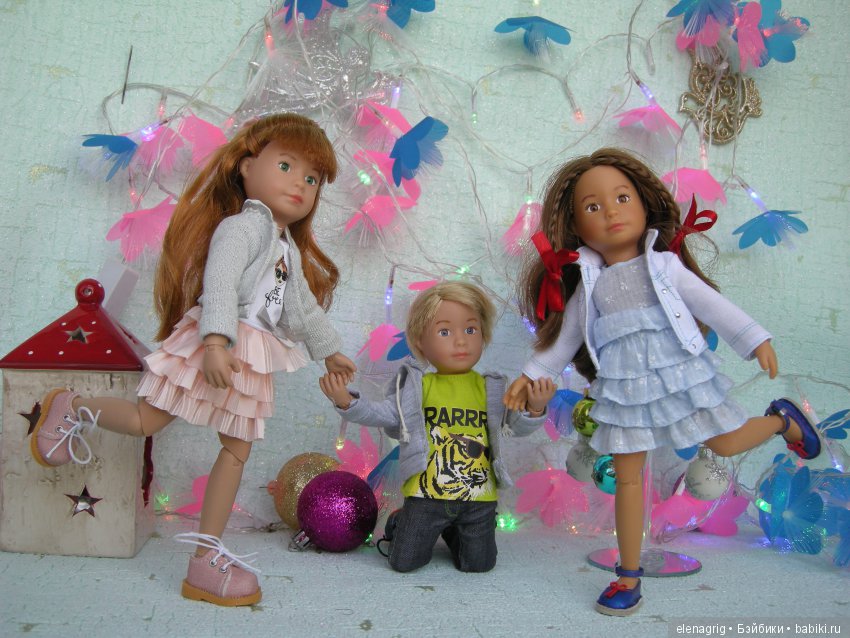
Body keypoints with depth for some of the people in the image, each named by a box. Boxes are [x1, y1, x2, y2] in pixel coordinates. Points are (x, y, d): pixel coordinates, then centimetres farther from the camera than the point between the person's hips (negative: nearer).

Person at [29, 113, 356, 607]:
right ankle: (72, 409, 25)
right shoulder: (243, 224, -7)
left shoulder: (290, 249, 21)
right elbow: (219, 284, -21)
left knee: (238, 448, 5)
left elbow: (302, 307, 30)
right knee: (144, 422, -5)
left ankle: (207, 556, 11)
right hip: (215, 346, -8)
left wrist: (329, 350, 33)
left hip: (250, 362, 8)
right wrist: (216, 341, -34)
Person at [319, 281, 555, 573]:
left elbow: (517, 425, -5)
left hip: (479, 497, 1)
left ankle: (452, 531, 41)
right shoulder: (417, 387, -4)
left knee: (478, 564, 11)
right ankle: (401, 524, 39)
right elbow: (385, 414, -6)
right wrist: (347, 402, -20)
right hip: (426, 494, -1)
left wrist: (535, 409, -26)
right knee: (404, 562, 6)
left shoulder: (490, 390, -1)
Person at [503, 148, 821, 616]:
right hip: (624, 388, 2)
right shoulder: (589, 285, 4)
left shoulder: (664, 264, 0)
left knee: (727, 444, 5)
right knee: (627, 477, 5)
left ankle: (782, 419, 41)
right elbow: (565, 337, 10)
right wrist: (531, 376, 7)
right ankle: (629, 576, 18)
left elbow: (709, 302, 0)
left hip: (677, 372, -1)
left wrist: (755, 340, -4)